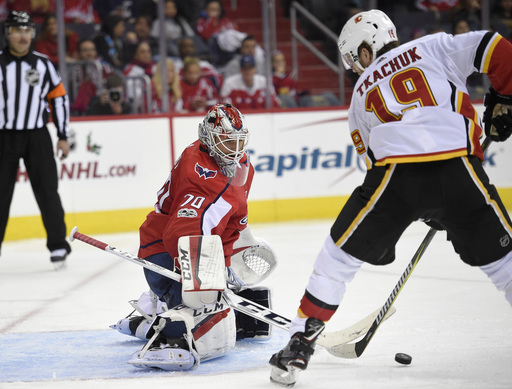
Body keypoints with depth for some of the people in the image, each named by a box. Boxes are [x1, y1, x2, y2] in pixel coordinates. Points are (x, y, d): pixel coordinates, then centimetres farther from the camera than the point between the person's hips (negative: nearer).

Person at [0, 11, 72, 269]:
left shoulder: (43, 64, 3)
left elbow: (59, 97, 9)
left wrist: (63, 136, 6)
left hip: (37, 136, 1)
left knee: (47, 190, -2)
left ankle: (58, 245, 8)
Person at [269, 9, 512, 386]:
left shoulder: (362, 92, 27)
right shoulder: (433, 47, 20)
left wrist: (427, 210, 36)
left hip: (396, 171, 0)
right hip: (458, 167, 0)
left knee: (339, 255, 18)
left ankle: (299, 345, 16)